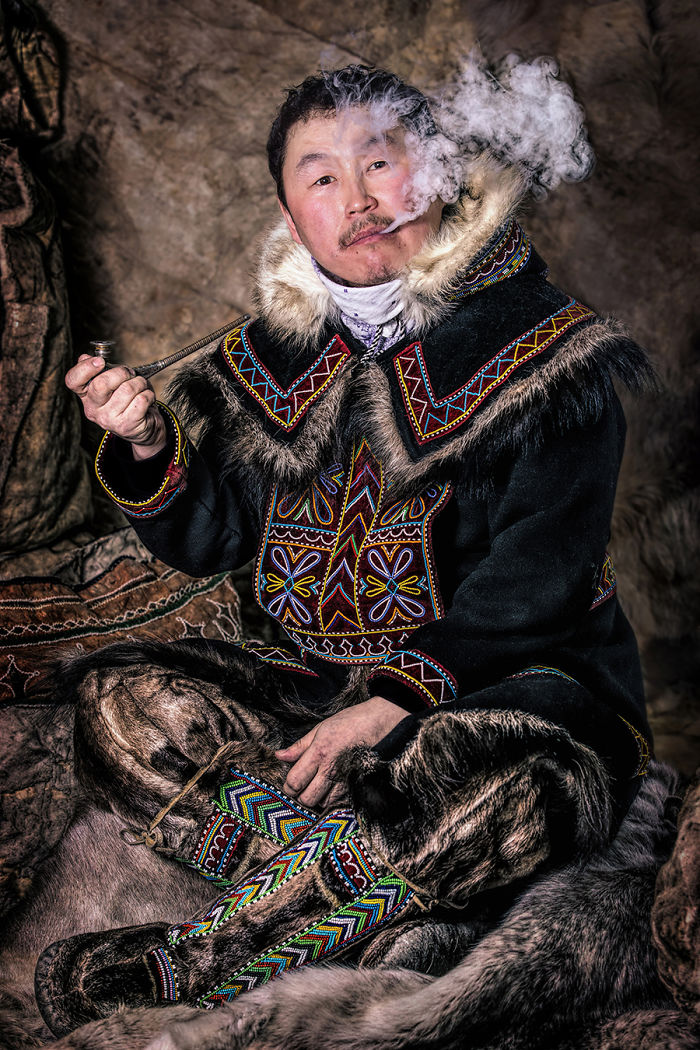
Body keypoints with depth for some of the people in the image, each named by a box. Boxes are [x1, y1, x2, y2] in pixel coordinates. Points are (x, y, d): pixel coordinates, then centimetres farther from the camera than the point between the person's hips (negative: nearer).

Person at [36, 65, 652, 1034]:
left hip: (508, 680, -4)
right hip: (318, 674, 5)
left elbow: (539, 574, -13)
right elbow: (209, 539, 9)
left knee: (504, 777, -39)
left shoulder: (541, 345, -6)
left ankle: (193, 961, -24)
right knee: (119, 697, -15)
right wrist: (148, 447, -11)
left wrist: (398, 700, -22)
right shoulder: (276, 351, 8)